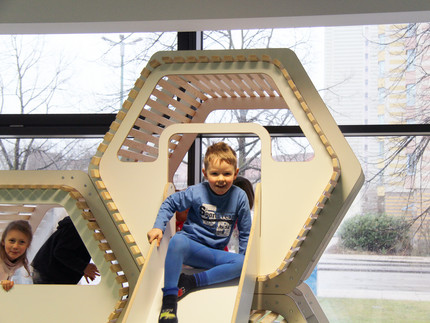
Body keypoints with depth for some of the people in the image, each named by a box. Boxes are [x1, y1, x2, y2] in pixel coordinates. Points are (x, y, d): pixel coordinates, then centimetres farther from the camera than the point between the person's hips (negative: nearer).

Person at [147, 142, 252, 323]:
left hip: (214, 254, 2)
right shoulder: (196, 193, -7)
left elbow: (245, 232, 6)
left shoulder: (239, 197, -3)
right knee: (178, 240, -37)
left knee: (242, 264, -25)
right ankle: (169, 301, -36)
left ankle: (191, 282, -23)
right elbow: (170, 204, 6)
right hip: (190, 247, -2)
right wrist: (158, 227, -7)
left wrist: (245, 260, 1)